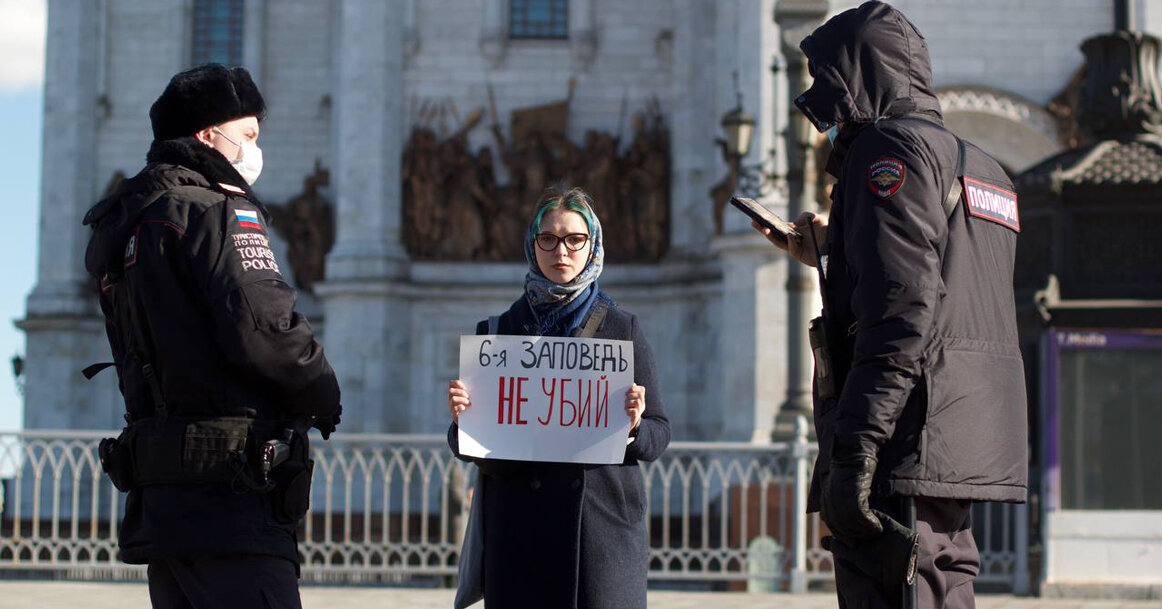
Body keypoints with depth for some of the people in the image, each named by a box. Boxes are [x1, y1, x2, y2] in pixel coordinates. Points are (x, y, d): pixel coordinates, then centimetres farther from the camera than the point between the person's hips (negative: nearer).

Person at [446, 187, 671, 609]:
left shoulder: (622, 329, 6)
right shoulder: (496, 332, 9)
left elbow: (659, 436, 5)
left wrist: (633, 427, -17)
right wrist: (462, 420, -13)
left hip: (603, 523, -1)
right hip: (520, 529, 1)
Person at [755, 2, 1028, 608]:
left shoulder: (891, 147, -6)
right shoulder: (978, 166, 23)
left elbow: (901, 311, -18)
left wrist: (854, 450, -22)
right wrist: (832, 257, 37)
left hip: (911, 439, -10)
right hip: (964, 453, 10)